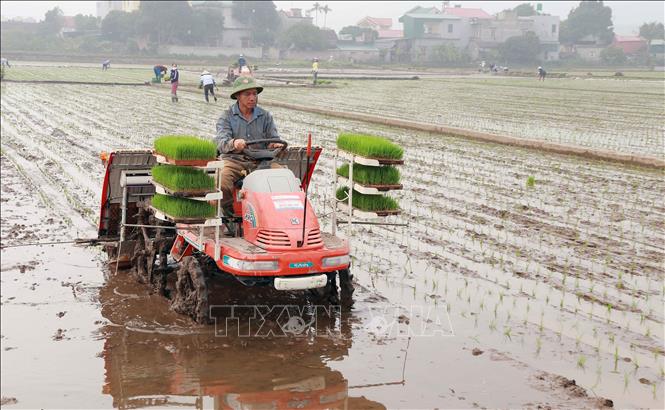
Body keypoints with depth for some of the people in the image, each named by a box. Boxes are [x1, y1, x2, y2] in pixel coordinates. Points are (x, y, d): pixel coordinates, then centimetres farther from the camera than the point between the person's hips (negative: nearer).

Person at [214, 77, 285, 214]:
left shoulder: (265, 116, 13)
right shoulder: (227, 117, 4)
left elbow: (273, 139, 7)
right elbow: (221, 141, -11)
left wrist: (275, 145, -20)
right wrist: (233, 143, -36)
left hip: (260, 161, 2)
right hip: (234, 160, -2)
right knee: (221, 181, -34)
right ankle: (231, 214, -10)